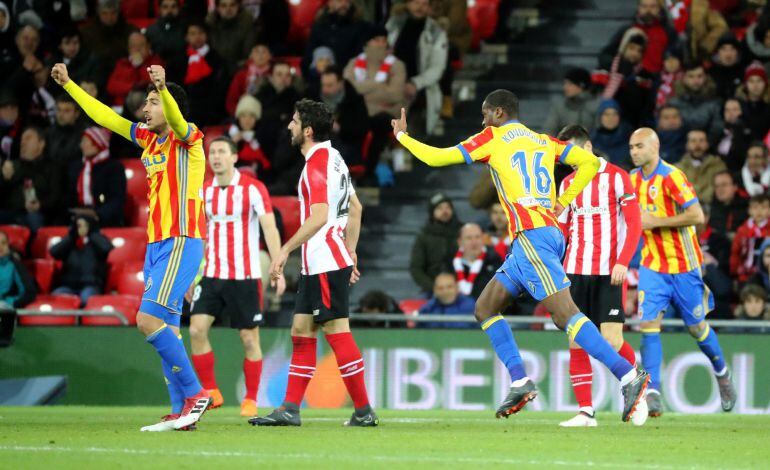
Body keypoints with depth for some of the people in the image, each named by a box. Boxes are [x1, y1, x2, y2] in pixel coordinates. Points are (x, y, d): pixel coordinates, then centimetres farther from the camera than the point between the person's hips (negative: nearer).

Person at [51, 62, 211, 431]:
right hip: (156, 244, 9)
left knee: (148, 319, -18)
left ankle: (194, 393, -12)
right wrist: (68, 85, 28)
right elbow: (105, 116, 25)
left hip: (181, 243, -9)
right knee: (165, 329, 4)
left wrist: (163, 89, -50)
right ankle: (183, 411, 4)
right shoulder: (148, 138, 15)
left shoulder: (188, 138, -7)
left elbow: (176, 118, -31)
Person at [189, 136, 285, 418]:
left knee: (249, 338, -1)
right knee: (197, 329, -10)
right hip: (211, 275, 4)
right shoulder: (204, 191, 9)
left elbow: (270, 229, -11)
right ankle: (211, 392, 1)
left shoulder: (253, 188, -6)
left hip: (245, 276, -4)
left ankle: (251, 400, 10)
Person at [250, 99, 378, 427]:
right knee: (301, 331, 10)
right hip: (318, 264, 10)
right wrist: (350, 251, 25)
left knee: (337, 332, -8)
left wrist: (285, 250, -20)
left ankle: (363, 410, -5)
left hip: (325, 262, -10)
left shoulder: (317, 163, -15)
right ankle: (290, 409, 10)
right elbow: (355, 209, 22)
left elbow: (319, 216, -23)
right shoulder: (333, 158, 15)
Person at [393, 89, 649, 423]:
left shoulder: (492, 138, 3)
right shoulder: (544, 141, 21)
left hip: (531, 235, -9)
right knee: (485, 308, 17)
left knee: (565, 314, -18)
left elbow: (436, 158, 5)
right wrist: (561, 203, 14)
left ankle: (629, 377, -28)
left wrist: (402, 136, 22)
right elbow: (589, 162, 13)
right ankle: (520, 383, 8)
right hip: (550, 231, 9)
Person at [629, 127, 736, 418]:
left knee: (697, 327, 8)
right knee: (649, 325, -13)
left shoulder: (671, 177, -16)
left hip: (683, 265, -5)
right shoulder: (633, 179, 6)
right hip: (652, 266, 5)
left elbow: (697, 216, -24)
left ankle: (722, 374, 35)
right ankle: (652, 393, -15)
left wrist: (656, 222, -23)